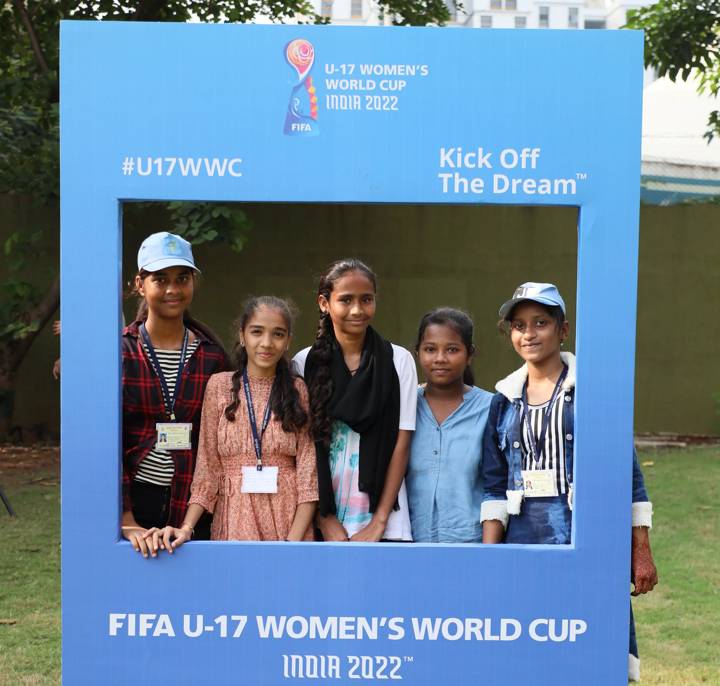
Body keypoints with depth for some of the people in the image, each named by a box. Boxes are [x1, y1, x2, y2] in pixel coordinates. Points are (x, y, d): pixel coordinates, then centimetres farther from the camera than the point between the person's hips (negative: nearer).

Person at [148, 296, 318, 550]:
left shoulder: (298, 390, 3)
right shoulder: (219, 386, 2)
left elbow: (308, 468, -2)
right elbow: (208, 467, 0)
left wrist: (294, 540, -13)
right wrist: (186, 527, -13)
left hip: (290, 520, 0)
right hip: (234, 519, 0)